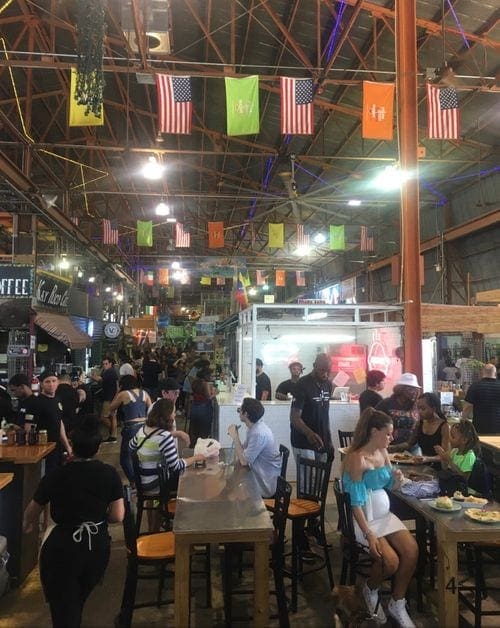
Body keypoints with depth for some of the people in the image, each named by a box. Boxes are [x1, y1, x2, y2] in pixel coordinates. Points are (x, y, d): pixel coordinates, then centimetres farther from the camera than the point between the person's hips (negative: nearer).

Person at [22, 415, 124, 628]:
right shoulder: (110, 474, -11)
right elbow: (118, 516, -9)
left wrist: (27, 525, 25)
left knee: (63, 607, 15)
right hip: (98, 546, 3)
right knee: (78, 600, 29)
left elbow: (31, 513, 2)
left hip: (63, 547, -3)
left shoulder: (56, 476, -14)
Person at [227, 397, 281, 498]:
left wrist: (235, 437, -20)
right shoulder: (255, 427, 2)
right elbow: (243, 450, 5)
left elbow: (244, 461, -25)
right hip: (260, 475, 8)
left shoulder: (258, 433, -28)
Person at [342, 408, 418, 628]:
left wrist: (397, 480, -7)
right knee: (390, 560, -23)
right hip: (364, 518, -7)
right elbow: (355, 502, -21)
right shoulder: (356, 459, -21)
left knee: (412, 550, -13)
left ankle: (397, 604, 7)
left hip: (384, 514, 8)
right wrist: (369, 534, -25)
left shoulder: (383, 453, 3)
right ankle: (370, 589, 12)